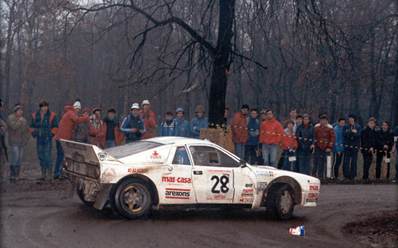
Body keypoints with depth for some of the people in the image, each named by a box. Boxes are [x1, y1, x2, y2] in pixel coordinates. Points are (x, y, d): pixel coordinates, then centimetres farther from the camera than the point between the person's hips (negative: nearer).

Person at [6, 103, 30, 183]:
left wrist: (26, 138, 11)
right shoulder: (10, 118, -5)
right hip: (14, 141, -7)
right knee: (15, 156, -16)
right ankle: (12, 175, -11)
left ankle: (16, 176, 11)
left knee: (19, 158, 6)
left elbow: (27, 129, 24)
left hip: (22, 142, 7)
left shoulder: (24, 119, 17)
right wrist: (19, 121, -9)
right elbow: (14, 126, -21)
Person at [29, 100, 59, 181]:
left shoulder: (52, 115, -3)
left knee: (47, 155, -10)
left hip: (47, 139, -5)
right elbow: (31, 127, 17)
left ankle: (49, 174, -4)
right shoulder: (35, 115, 9)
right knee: (41, 156, 8)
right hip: (39, 139, 5)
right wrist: (34, 134, 3)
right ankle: (43, 174, 16)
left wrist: (50, 135, -11)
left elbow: (55, 127, -2)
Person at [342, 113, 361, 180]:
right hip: (347, 146, 1)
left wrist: (349, 134, -10)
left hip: (355, 146, -1)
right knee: (346, 161, -4)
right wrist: (352, 131, -13)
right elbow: (344, 134, -9)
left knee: (354, 161, 2)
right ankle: (346, 175, 2)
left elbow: (358, 135, -10)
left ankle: (353, 175, 9)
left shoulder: (358, 127, 7)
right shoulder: (346, 126, 10)